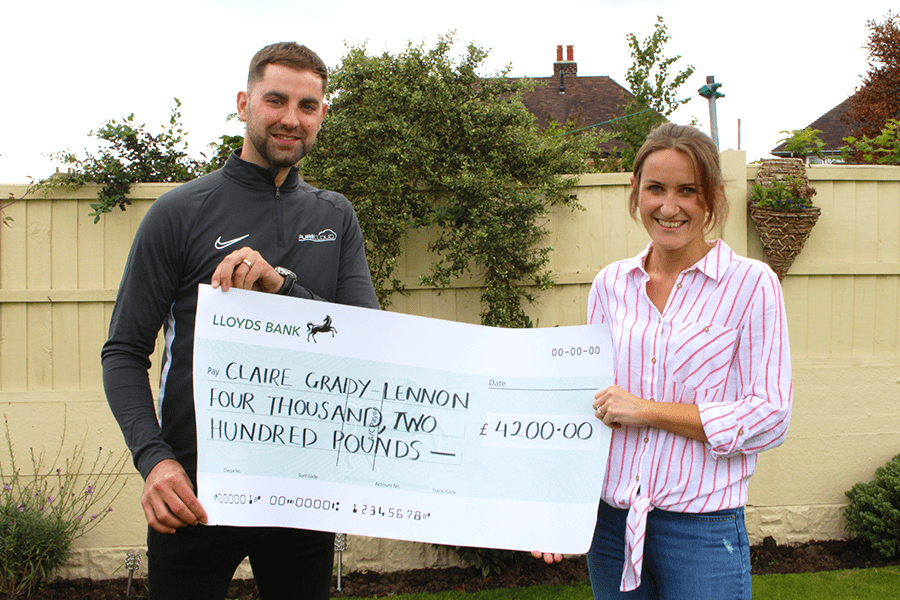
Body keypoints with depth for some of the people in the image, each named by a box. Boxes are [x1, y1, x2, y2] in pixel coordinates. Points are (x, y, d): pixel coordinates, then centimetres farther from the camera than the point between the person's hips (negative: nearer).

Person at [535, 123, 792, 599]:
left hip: (702, 529, -4)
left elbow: (770, 417, -10)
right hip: (609, 521, 4)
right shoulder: (611, 284, 7)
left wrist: (648, 410, -14)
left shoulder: (750, 284, -6)